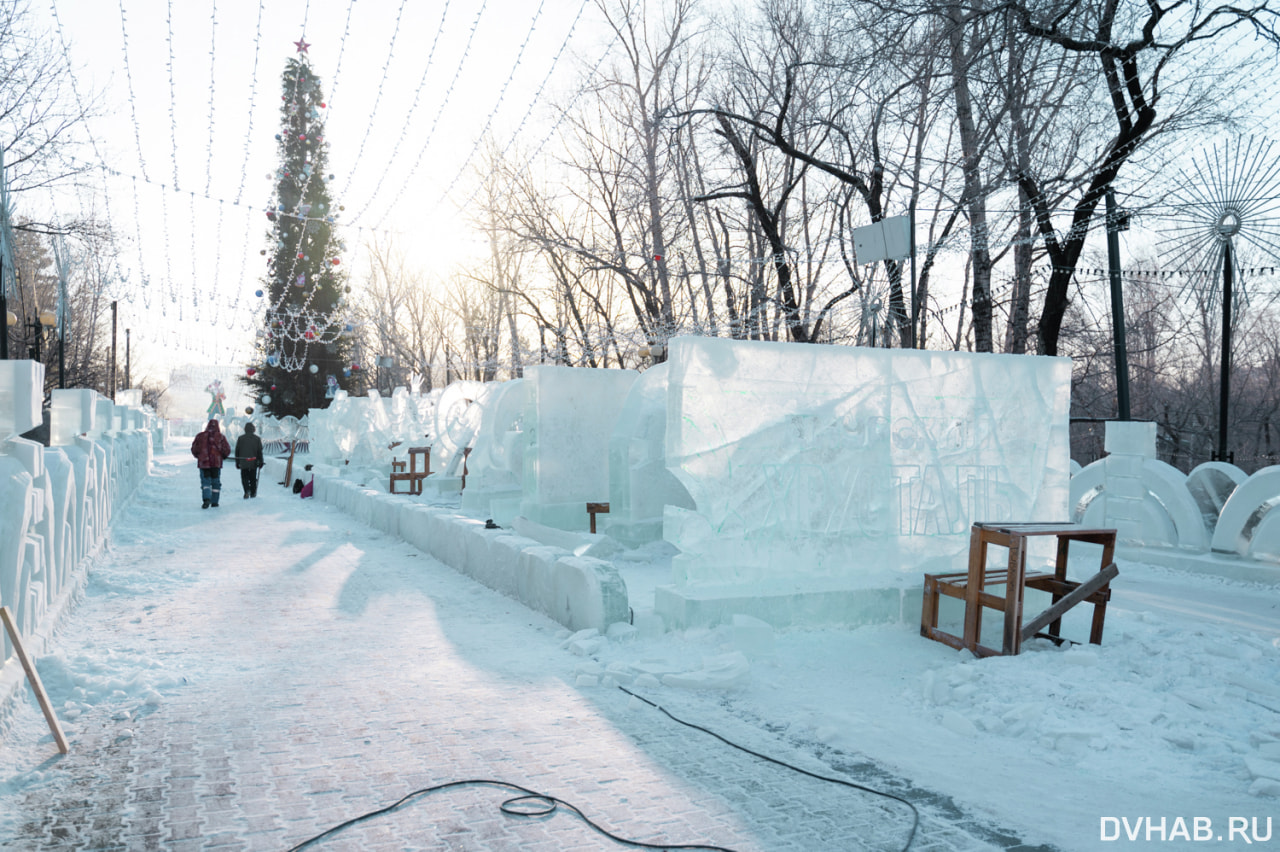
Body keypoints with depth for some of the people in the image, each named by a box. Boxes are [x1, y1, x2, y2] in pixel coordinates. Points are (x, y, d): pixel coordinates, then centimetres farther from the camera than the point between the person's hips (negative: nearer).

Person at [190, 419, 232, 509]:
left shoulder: (200, 436, 2)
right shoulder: (221, 437, -2)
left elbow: (194, 449, 4)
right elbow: (227, 450, -5)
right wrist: (222, 457, 15)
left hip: (203, 463, 0)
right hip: (216, 463, 0)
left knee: (205, 482, 3)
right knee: (216, 482, 9)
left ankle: (206, 499, -20)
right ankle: (214, 502, 10)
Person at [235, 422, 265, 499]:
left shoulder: (240, 438, 4)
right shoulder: (257, 439, 2)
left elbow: (237, 451, 6)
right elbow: (260, 451, 1)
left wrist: (237, 462, 11)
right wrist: (260, 461, 6)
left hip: (243, 462, -1)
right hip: (253, 463, 1)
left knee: (244, 478, 2)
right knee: (253, 478, 10)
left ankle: (247, 491, -19)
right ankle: (253, 493, 13)